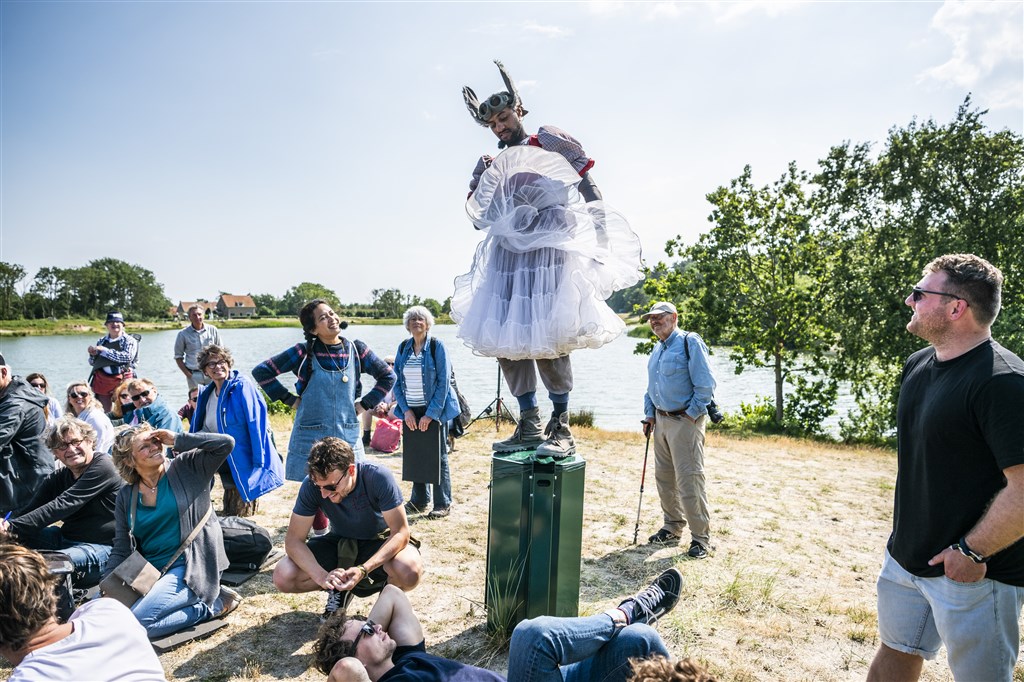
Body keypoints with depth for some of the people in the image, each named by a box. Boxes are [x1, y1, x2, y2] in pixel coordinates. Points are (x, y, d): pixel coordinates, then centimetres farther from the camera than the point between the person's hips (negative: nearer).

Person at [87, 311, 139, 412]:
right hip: (102, 380, 4)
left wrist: (105, 350, -15)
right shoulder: (101, 341, 14)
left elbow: (127, 357, -18)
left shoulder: (129, 340, 0)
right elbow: (93, 362, 20)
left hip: (122, 380, -4)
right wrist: (93, 354, -3)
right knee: (103, 411, 6)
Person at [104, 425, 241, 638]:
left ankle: (213, 604, -2)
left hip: (191, 566, -7)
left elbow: (226, 443, -16)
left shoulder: (186, 468, -3)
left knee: (138, 622, -24)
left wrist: (178, 440, -13)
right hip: (148, 572, 7)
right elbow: (121, 549, 11)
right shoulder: (126, 496, 9)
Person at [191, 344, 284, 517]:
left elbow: (256, 424, -21)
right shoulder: (206, 394, 7)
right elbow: (196, 430, 16)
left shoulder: (242, 387, -16)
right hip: (227, 464, 6)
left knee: (240, 518, 4)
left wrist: (258, 461, -24)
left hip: (245, 462, -6)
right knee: (229, 514, 17)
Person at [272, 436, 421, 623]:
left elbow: (401, 533, -28)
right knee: (283, 577, -20)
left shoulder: (378, 477, -31)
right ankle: (341, 588, 5)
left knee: (410, 572, -35)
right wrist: (322, 576, -36)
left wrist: (363, 570, -41)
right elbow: (293, 539, -19)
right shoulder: (311, 485, -24)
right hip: (340, 542, 3)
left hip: (380, 540, -3)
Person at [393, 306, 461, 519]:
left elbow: (443, 381, -11)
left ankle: (443, 504, 12)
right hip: (411, 411, 4)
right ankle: (419, 501, 24)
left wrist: (431, 414, -15)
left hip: (434, 410, -4)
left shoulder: (436, 346, -7)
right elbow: (396, 380, 7)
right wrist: (406, 410, -5)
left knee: (438, 457, 3)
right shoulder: (403, 347, 6)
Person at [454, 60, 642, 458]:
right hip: (507, 251, 6)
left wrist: (601, 231, -8)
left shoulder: (551, 143, 9)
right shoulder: (494, 165, 22)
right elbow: (480, 218, 15)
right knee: (504, 336, -1)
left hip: (548, 246, -5)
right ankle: (529, 425, 9)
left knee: (548, 335, -14)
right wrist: (479, 182, 1)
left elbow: (589, 190, 2)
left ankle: (561, 428, -6)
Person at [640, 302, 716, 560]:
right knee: (664, 478, 13)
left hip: (685, 421, -8)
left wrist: (690, 415, -14)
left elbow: (706, 384, -14)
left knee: (689, 480, -6)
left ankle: (701, 537, 6)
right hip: (661, 420, 8)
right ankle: (672, 528, 29)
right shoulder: (656, 349, 14)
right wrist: (650, 415, 14)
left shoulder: (690, 343, -10)